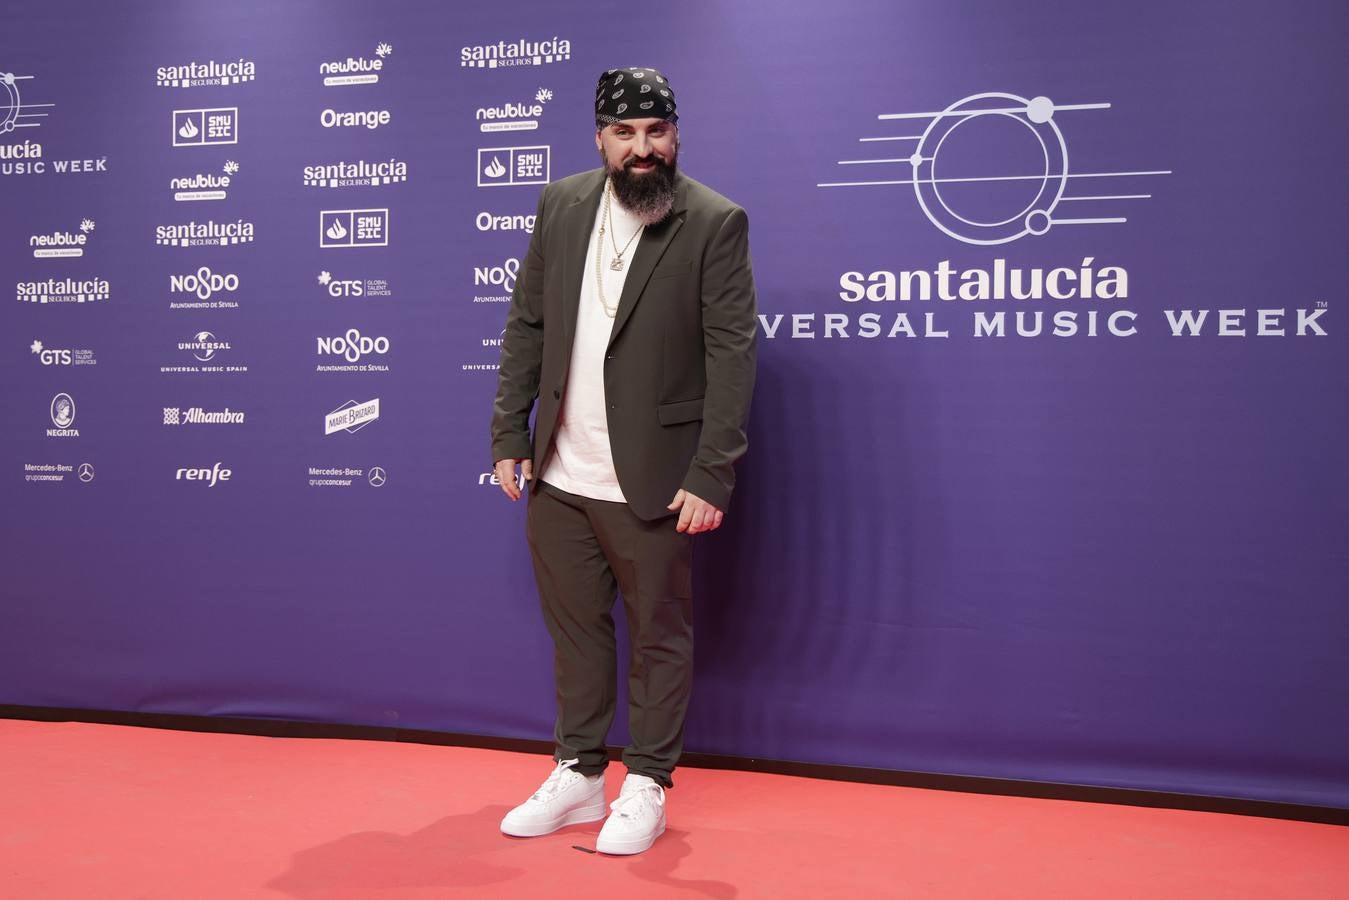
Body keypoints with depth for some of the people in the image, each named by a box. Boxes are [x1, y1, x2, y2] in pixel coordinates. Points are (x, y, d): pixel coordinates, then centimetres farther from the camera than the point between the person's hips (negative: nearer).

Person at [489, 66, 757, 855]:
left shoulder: (716, 222, -8)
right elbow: (527, 326, 10)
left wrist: (712, 475, -17)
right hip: (559, 477, 5)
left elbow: (732, 352, -12)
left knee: (659, 637, 8)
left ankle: (647, 789, 24)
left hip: (651, 482, -4)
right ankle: (579, 777, 31)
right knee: (575, 631, 15)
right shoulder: (561, 206, 6)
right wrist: (510, 435, 5)